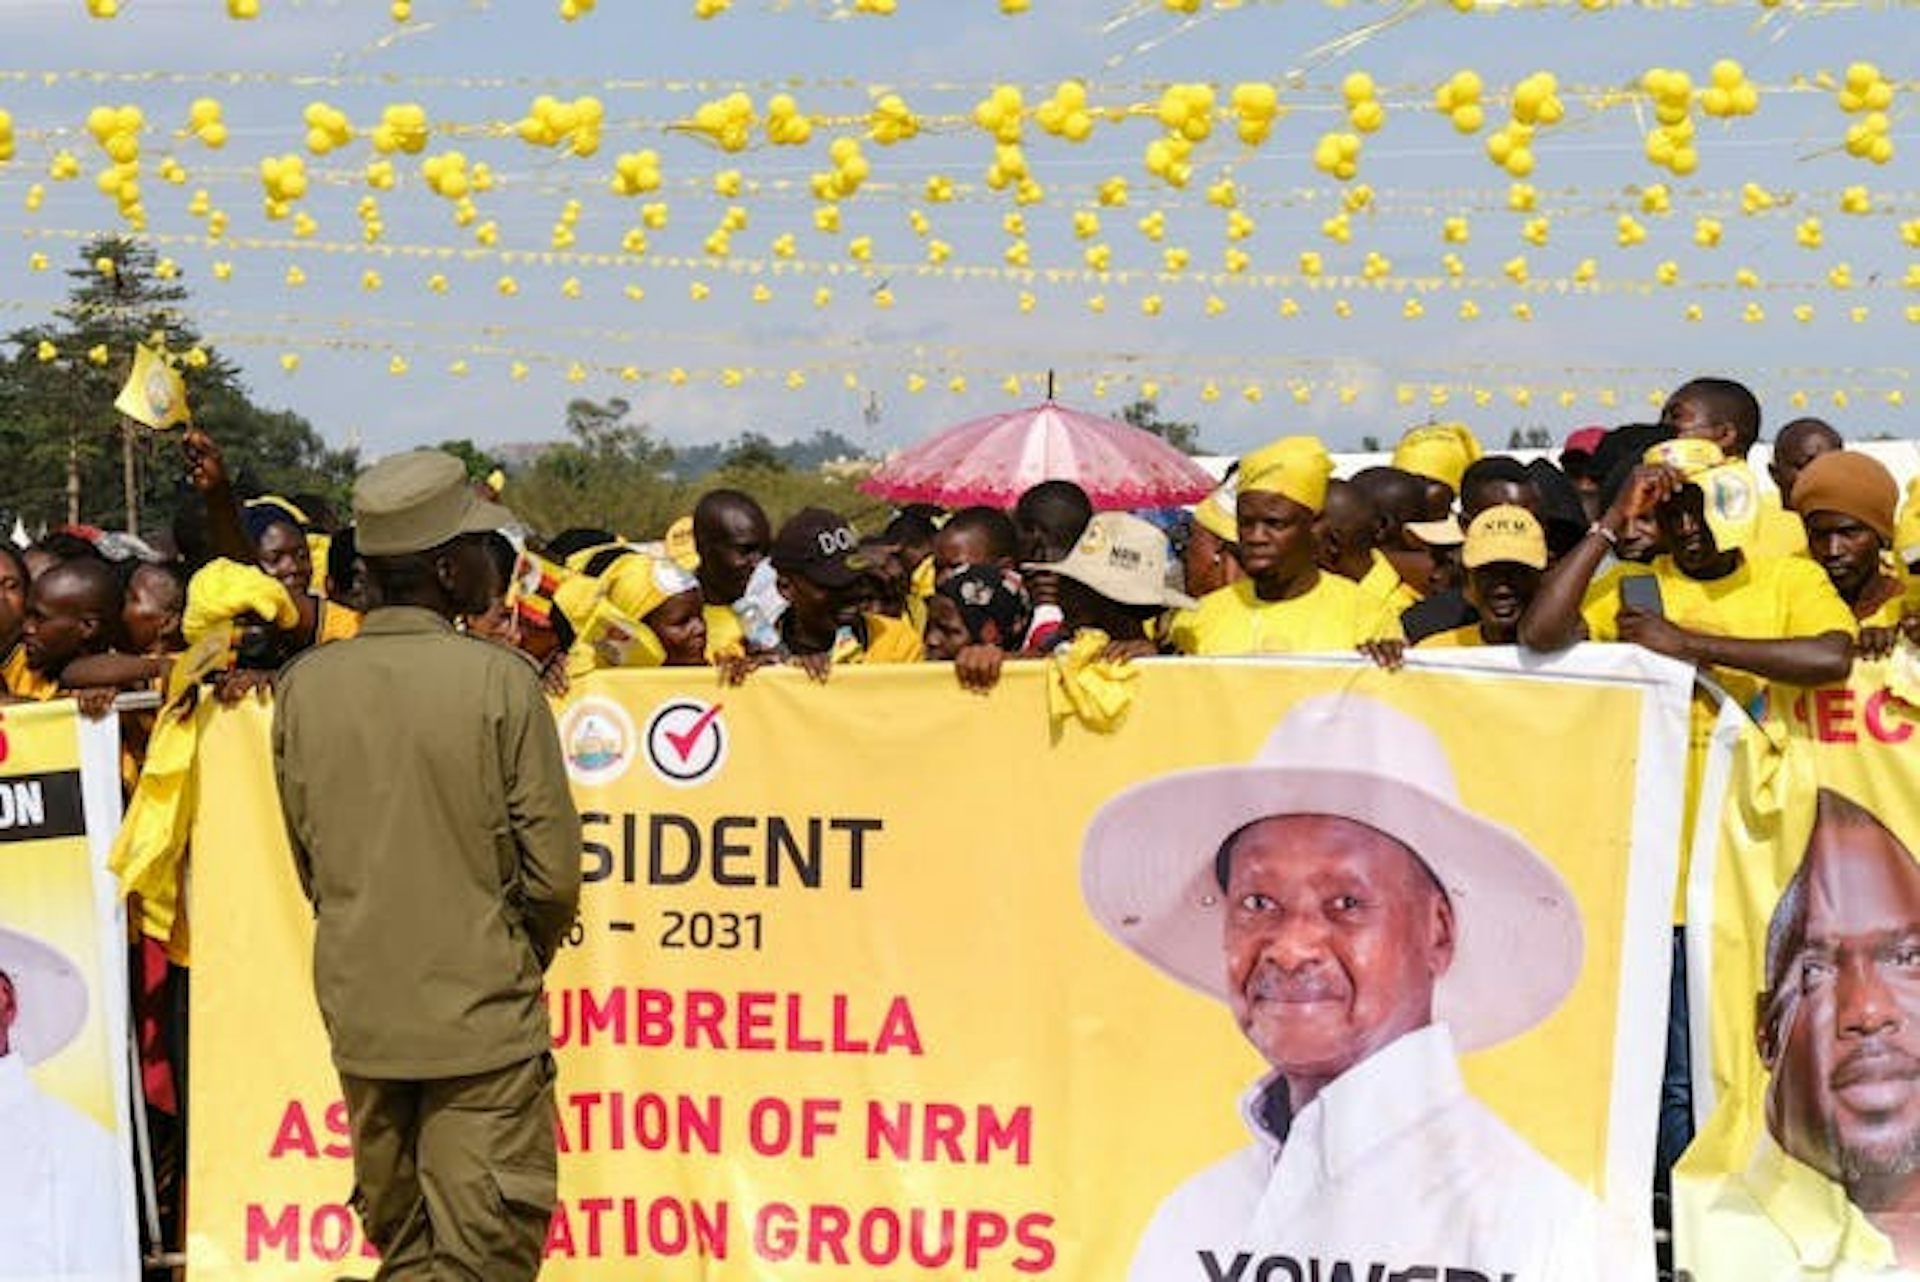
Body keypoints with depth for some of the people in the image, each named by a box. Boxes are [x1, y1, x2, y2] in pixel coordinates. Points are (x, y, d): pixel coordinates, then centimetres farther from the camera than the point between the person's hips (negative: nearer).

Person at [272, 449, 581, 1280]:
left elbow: (307, 860, 7)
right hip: (482, 1015, -4)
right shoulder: (497, 681, -13)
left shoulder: (304, 685, -1)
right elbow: (554, 868, -9)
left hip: (359, 1014, 5)